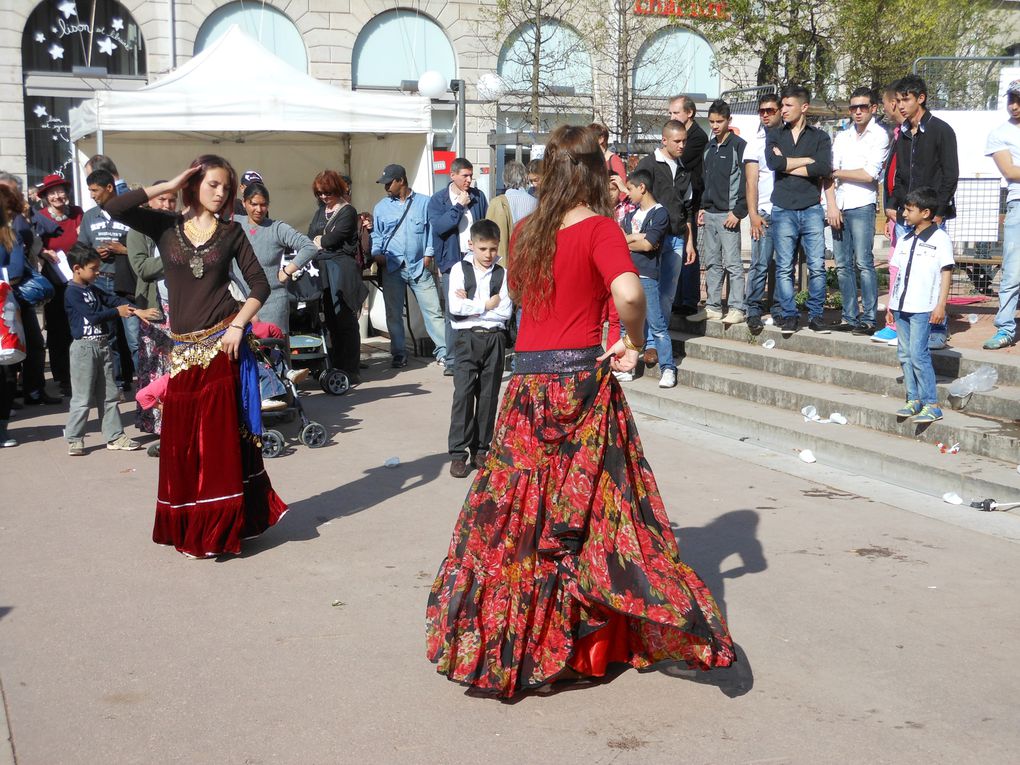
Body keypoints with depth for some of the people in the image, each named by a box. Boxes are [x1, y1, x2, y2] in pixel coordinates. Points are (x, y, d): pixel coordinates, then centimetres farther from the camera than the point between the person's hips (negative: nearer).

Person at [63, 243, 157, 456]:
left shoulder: (93, 290, 14)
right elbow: (93, 316, -18)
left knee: (109, 395, 10)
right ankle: (74, 439, 6)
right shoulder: (72, 292, -12)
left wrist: (138, 311, -5)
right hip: (85, 347, -8)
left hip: (103, 346, 8)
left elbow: (114, 299, 8)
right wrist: (117, 312, -6)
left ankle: (115, 436, 16)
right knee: (82, 398, -4)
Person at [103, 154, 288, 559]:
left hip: (221, 345, -1)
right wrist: (167, 186, -7)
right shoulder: (165, 226, 5)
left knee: (221, 438, 0)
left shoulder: (231, 232, 5)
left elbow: (260, 283, 3)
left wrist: (239, 325, -11)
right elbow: (113, 208, -9)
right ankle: (188, 527, 18)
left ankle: (219, 529, 11)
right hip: (184, 349, 1)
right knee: (181, 441, 3)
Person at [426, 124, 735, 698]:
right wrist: (634, 343, -10)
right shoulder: (600, 228, -8)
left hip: (528, 381, 4)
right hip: (581, 378, -4)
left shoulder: (525, 232, 7)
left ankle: (496, 638, 20)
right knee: (594, 503, 6)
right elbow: (628, 294, -25)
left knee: (517, 504, 11)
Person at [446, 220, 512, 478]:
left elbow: (505, 311, -6)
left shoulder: (502, 273, 6)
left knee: (488, 396, 6)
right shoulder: (460, 270, 2)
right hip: (468, 338, -2)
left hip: (495, 338, 2)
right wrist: (487, 305, -7)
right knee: (463, 393, -7)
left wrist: (470, 304, -8)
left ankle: (480, 450, 15)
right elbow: (455, 307, -10)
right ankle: (458, 453, -3)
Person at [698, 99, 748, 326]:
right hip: (709, 213, 7)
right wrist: (703, 207, 14)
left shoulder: (739, 145, -6)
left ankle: (737, 309, -4)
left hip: (728, 214, -7)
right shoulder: (709, 147, 16)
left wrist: (737, 212, -15)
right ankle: (713, 307, 14)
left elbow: (746, 181, -10)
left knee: (732, 262, -7)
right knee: (711, 262, 9)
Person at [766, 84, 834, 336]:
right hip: (783, 210, 1)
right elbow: (773, 162, -9)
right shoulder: (775, 135, 12)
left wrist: (787, 165, -6)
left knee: (817, 266, -3)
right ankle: (789, 315, 9)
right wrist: (807, 160, -6)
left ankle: (816, 315, 7)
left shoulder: (819, 137, 8)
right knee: (784, 267, 1)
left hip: (811, 209, -1)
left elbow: (825, 168, -11)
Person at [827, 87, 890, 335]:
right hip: (839, 207, 6)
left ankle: (868, 319, -8)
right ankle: (850, 317, 11)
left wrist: (838, 173, 2)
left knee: (864, 263, -10)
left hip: (862, 206, -6)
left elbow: (869, 174, -10)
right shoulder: (842, 136, 16)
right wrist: (832, 205, -3)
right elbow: (829, 172, 9)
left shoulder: (879, 135, 0)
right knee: (843, 265, 5)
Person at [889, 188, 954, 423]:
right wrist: (892, 303, 15)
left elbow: (946, 273, -6)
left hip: (923, 308, -7)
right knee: (904, 353, 8)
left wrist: (940, 306, -11)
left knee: (918, 353, -11)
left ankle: (931, 405, -6)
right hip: (901, 306, 7)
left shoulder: (940, 239, -5)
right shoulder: (904, 240, 14)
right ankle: (913, 400, 17)